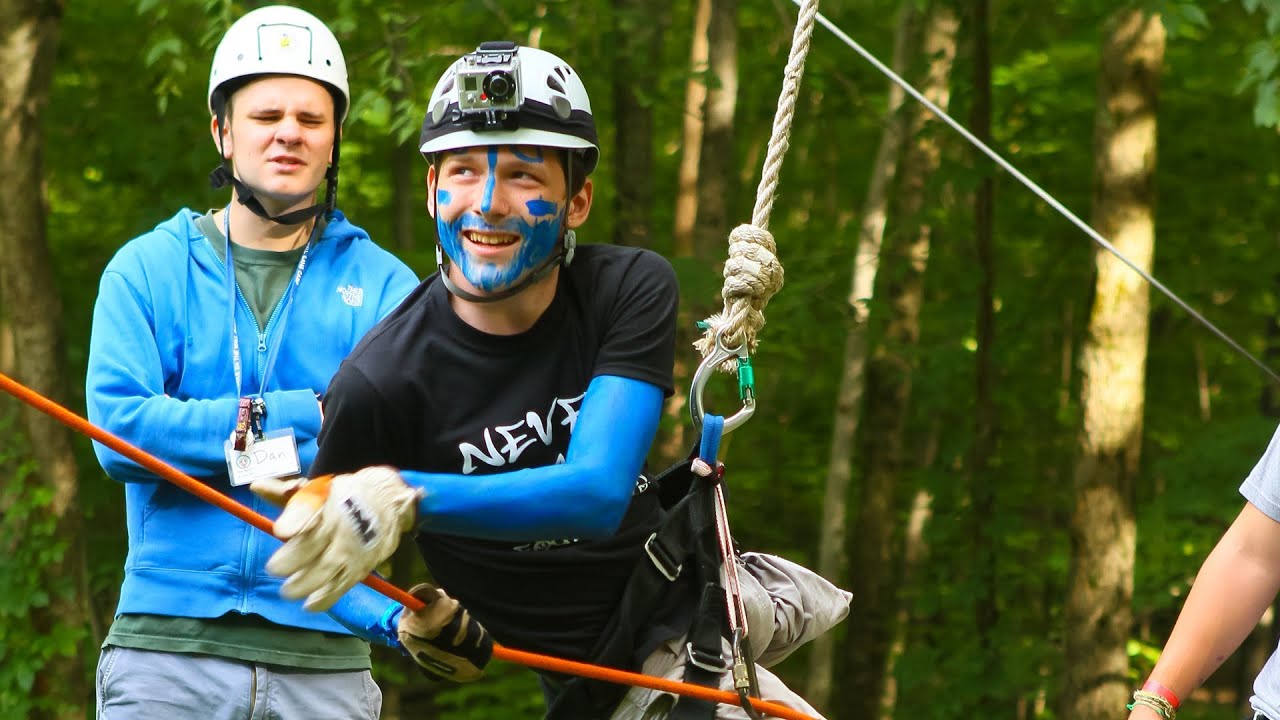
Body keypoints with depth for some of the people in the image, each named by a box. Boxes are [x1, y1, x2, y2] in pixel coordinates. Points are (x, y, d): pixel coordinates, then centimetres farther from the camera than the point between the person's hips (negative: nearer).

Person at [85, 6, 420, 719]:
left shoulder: (384, 286, 8)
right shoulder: (146, 270, 9)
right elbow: (119, 428, -7)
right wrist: (307, 415, -9)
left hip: (325, 653, 1)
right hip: (166, 641, 0)